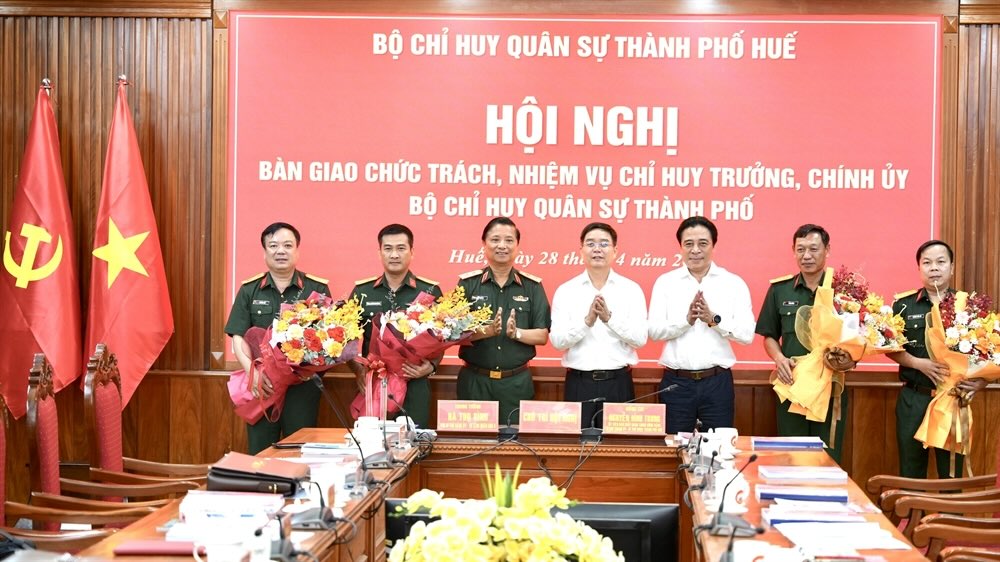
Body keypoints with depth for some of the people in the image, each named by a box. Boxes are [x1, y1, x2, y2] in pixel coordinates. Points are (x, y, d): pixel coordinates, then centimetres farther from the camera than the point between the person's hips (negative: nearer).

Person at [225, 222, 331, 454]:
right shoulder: (249, 290, 8)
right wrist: (252, 371, -16)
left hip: (302, 385, -1)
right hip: (261, 385, 1)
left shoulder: (317, 289, 3)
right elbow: (238, 338, 2)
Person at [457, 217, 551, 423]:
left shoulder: (532, 286, 5)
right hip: (475, 380, -1)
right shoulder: (468, 283, 2)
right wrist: (487, 331, -20)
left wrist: (516, 333, -16)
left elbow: (542, 336, 3)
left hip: (517, 382, 1)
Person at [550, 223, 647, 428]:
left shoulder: (631, 290, 4)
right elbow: (557, 341, -4)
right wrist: (587, 321, -18)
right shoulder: (565, 291, 4)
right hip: (579, 382, 0)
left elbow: (640, 339, -4)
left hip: (618, 383, 0)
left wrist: (609, 318, -17)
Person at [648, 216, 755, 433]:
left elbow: (747, 334, -5)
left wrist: (714, 319, -18)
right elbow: (654, 331, -5)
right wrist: (686, 319, -19)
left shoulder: (734, 283, 3)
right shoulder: (665, 283, 5)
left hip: (717, 381, 0)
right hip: (676, 381, 0)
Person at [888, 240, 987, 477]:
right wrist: (920, 363, -14)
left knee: (952, 473, 7)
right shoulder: (904, 304, 3)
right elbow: (890, 348, 2)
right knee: (911, 474, 7)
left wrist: (980, 383, -13)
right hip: (913, 399, 0)